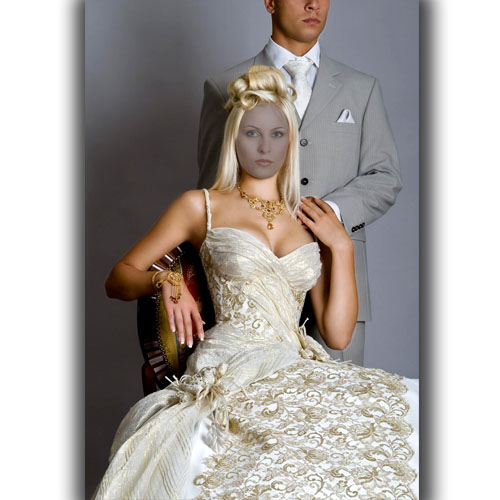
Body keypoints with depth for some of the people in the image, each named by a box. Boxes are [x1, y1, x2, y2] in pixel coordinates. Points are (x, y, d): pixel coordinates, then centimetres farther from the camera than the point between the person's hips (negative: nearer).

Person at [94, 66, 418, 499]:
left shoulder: (312, 219, 18)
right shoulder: (201, 207, 11)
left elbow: (338, 334, 11)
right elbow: (117, 279, 12)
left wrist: (342, 247, 4)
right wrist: (164, 280, -9)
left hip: (298, 370, 5)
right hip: (231, 370, -4)